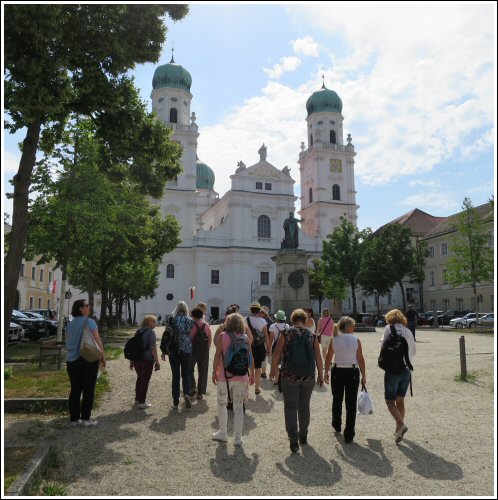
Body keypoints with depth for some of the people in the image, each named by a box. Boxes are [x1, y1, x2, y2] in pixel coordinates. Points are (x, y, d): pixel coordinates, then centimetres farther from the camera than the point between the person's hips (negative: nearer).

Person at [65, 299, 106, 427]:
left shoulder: (70, 324, 9)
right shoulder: (89, 322, -11)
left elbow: (67, 342, 17)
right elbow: (97, 341, -12)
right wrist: (103, 356, -3)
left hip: (71, 360, 6)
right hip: (88, 360, -6)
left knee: (75, 390, 12)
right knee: (88, 390, 3)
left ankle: (73, 419, 16)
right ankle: (86, 418, 6)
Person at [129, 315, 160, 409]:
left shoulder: (138, 331, 12)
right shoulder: (151, 332, -10)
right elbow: (153, 348, -15)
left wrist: (131, 360, 20)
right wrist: (157, 361, -12)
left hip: (136, 358, 7)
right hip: (147, 359, -7)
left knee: (139, 378, 20)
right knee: (145, 380, 4)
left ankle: (137, 400, 26)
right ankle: (142, 402, 8)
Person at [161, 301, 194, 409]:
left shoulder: (171, 320, -4)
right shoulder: (190, 321, -1)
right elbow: (191, 335, 0)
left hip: (173, 350, 0)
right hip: (187, 350, 0)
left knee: (175, 375, 9)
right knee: (186, 374, 13)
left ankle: (176, 401, 12)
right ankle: (186, 394, -10)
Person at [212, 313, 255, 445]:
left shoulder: (223, 336, -5)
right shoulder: (246, 337, 1)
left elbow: (218, 355, -7)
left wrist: (214, 371, 3)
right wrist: (252, 374, 13)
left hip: (224, 376, -2)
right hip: (241, 377, 2)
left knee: (222, 403, 17)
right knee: (239, 407, 10)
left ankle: (222, 433, 24)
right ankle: (238, 438, 14)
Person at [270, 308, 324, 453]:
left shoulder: (286, 334, -6)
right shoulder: (312, 336, 0)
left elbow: (277, 354, -6)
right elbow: (318, 358, 1)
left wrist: (273, 370, 7)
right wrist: (321, 375, 11)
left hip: (289, 376, -2)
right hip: (308, 377, 3)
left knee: (290, 408, 5)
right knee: (304, 406, 19)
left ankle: (294, 440, -1)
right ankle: (303, 436, 31)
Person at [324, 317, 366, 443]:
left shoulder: (334, 340, -3)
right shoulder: (356, 340, -8)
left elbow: (328, 358, 1)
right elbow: (360, 359, -6)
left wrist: (326, 372, 12)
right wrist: (363, 376, 3)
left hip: (337, 372, 2)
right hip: (352, 372, -2)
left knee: (337, 400, 22)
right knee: (351, 404, 6)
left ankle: (336, 425, 39)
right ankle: (349, 435, 9)